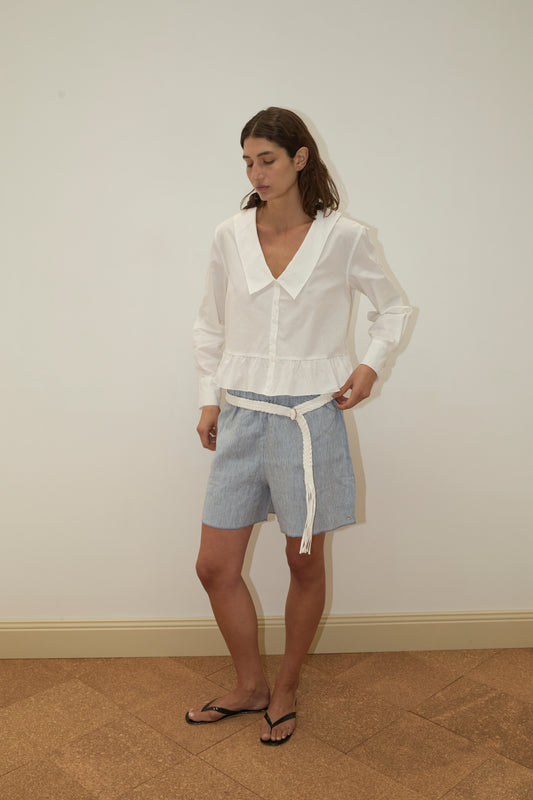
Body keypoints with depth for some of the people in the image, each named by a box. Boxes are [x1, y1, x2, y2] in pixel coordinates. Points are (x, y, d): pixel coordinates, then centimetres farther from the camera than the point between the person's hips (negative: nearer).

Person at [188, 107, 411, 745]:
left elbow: (392, 309, 10)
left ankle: (286, 690, 35)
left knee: (305, 563, 10)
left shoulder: (342, 238, -4)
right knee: (215, 566, 5)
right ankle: (249, 686, 30)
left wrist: (371, 365, -5)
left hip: (309, 416, -2)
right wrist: (209, 400, 8)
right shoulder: (230, 236, 3)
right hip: (242, 416, 3)